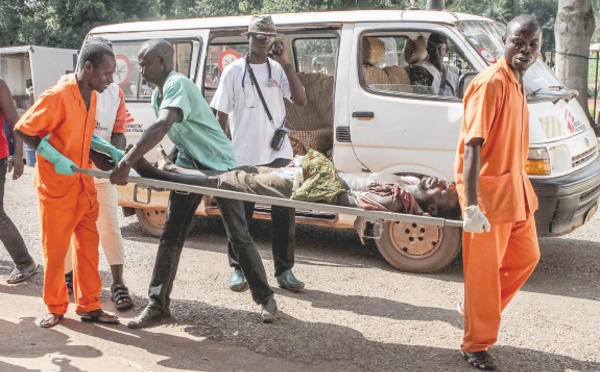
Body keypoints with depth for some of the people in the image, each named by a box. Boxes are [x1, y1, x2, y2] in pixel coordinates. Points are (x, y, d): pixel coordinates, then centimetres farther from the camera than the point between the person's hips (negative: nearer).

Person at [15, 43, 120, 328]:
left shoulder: (91, 97, 5)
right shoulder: (57, 96, -19)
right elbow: (22, 130, -16)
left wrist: (108, 165, 5)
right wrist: (54, 158, -22)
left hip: (84, 186, 7)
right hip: (56, 187, -7)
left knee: (88, 245, 10)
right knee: (55, 250, 6)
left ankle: (89, 305, 20)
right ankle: (56, 308, 22)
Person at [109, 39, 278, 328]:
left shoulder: (178, 84, -24)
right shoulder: (157, 95, 6)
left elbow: (162, 127, -40)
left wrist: (125, 164, -43)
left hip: (219, 166, -8)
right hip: (189, 168, 8)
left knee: (239, 236, 0)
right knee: (171, 236, 3)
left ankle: (265, 298, 15)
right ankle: (158, 304, 10)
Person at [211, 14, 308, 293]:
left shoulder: (278, 69, 6)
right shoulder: (234, 71, 0)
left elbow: (301, 100, -6)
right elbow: (221, 115, 1)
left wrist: (286, 64, -12)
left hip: (278, 155, 2)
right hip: (243, 157, -2)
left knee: (284, 214, 5)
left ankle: (284, 270, 16)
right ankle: (238, 269, 20)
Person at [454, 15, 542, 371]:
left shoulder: (517, 83, 10)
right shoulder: (491, 82, -19)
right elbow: (473, 146, -25)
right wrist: (472, 206, -30)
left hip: (515, 186, 9)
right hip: (490, 191, -9)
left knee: (526, 256, 19)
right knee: (484, 271, 2)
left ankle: (481, 310, 36)